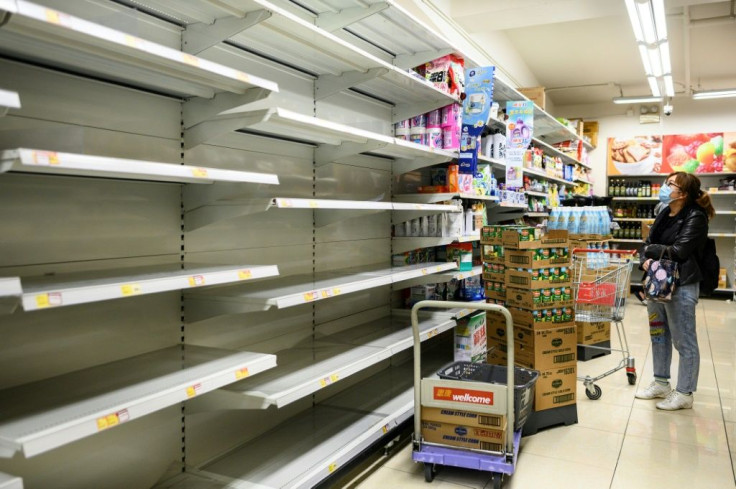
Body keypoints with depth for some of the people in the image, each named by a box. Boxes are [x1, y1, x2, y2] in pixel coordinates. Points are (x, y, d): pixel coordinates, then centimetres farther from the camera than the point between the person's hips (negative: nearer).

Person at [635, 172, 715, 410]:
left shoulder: (696, 217, -13)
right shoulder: (664, 214, 10)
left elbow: (679, 251, -21)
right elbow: (647, 244, 8)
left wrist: (651, 249, -7)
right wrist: (645, 259, -13)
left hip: (681, 286, -8)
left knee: (684, 341, 2)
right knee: (659, 335, 17)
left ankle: (684, 394, 13)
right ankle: (661, 383, 32)